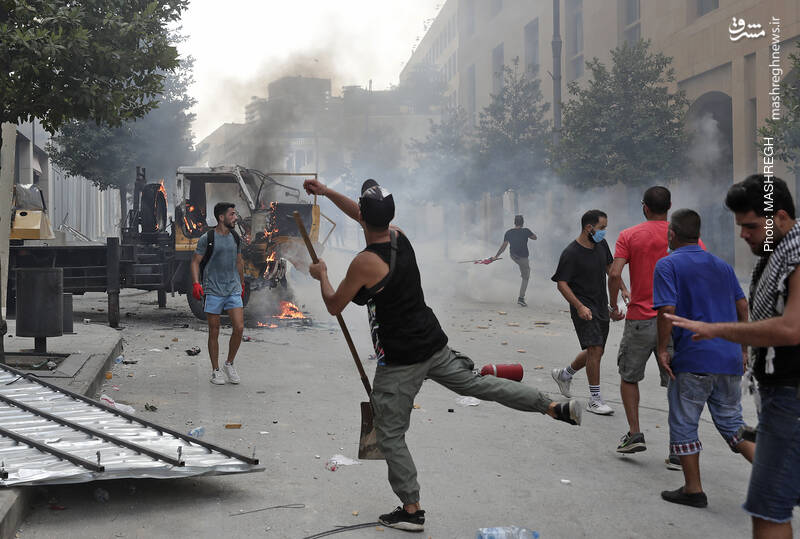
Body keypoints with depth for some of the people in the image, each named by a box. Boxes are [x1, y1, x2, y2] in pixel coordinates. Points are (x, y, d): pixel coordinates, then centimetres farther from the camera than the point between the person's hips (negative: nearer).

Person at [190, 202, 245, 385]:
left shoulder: (235, 237, 10)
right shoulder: (207, 238, -6)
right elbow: (195, 262, -3)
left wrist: (242, 284, 24)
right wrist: (195, 283, -16)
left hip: (233, 290, 4)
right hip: (213, 291, -4)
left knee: (239, 328, -6)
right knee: (214, 332, 3)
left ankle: (229, 364, 13)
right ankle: (215, 370, 15)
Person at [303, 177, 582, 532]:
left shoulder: (364, 263, -20)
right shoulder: (400, 238, 2)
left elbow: (334, 306, -5)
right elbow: (363, 217, 22)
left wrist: (321, 275, 12)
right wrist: (326, 192, 26)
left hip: (399, 361, -7)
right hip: (434, 344, 7)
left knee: (390, 436, 6)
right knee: (478, 384, 22)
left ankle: (411, 510, 12)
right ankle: (557, 408, 23)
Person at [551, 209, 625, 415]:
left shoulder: (602, 245, 7)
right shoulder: (571, 253, -15)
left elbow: (610, 268, 22)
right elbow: (562, 284, -16)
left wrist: (624, 289, 10)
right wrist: (579, 307, -26)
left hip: (601, 306, 8)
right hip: (584, 308, -8)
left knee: (595, 352, 14)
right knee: (595, 349, -16)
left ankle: (564, 374, 38)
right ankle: (595, 400, -8)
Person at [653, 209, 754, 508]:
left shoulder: (668, 265, -4)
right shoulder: (721, 265, 15)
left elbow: (667, 310, -16)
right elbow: (742, 307, 15)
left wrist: (662, 349, -7)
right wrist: (743, 349, 21)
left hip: (693, 360, -6)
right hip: (730, 358, 6)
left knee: (684, 425, 8)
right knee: (731, 424, 15)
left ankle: (693, 490, 12)